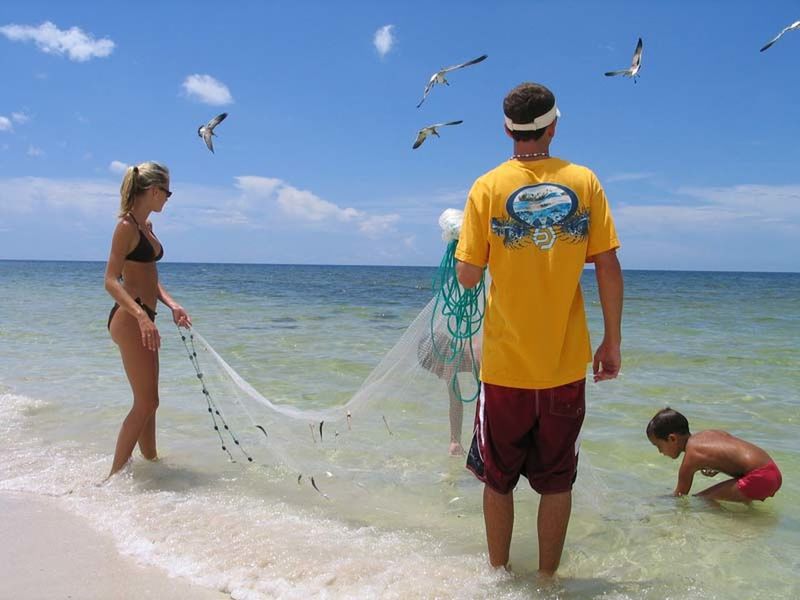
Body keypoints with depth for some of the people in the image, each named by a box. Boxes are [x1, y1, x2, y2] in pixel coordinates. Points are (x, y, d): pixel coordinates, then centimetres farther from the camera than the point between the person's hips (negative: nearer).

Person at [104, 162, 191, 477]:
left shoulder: (146, 227, 14)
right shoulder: (127, 226, -13)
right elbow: (111, 280, -20)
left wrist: (172, 304, 6)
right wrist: (142, 315, -31)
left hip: (142, 318, 9)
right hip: (129, 319, -9)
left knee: (148, 401, 17)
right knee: (146, 402, -6)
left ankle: (150, 461, 29)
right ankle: (115, 474, 3)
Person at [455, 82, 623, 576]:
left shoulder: (488, 187, -4)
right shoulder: (584, 181, -1)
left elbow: (468, 276, -6)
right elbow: (609, 267, -4)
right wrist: (613, 342, 5)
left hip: (506, 364, -1)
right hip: (566, 364, 1)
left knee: (499, 479, 15)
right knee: (556, 481, 15)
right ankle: (548, 578, 25)